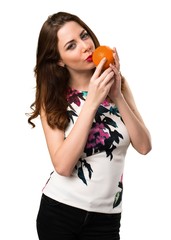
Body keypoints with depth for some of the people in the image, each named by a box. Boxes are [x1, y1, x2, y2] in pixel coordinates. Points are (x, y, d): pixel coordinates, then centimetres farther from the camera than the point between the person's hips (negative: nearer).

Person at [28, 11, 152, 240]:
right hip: (58, 211, -1)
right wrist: (92, 102, -22)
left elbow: (144, 146, -7)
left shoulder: (116, 83, 0)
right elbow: (62, 166, -19)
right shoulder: (52, 98, -6)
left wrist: (117, 96, -17)